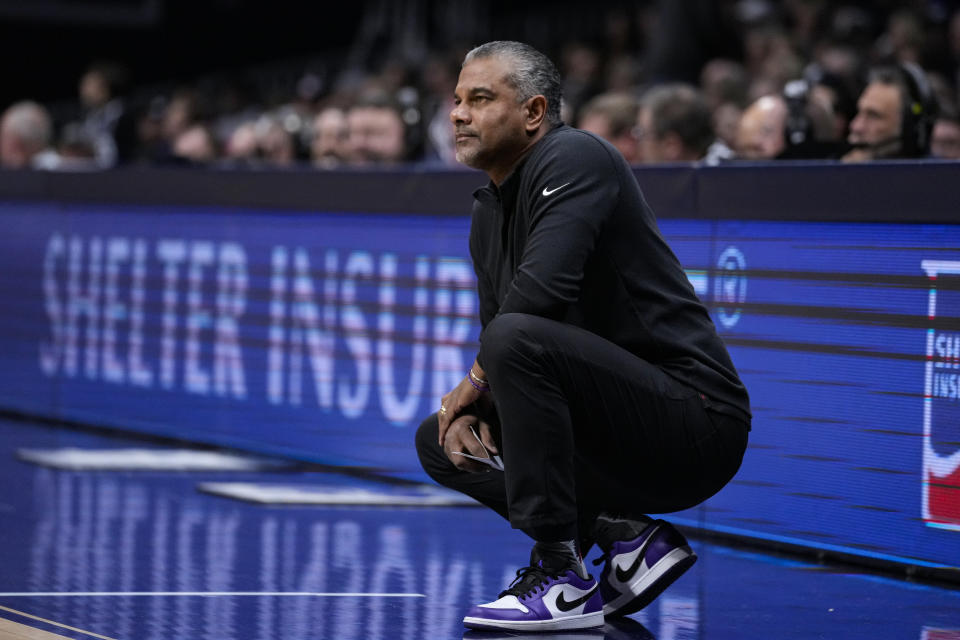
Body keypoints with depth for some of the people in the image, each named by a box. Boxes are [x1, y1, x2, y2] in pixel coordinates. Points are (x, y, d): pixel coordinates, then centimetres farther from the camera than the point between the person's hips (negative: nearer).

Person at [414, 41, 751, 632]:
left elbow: (542, 289, -27)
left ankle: (563, 580, -23)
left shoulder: (574, 157, -13)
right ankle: (625, 535, 2)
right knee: (442, 441, 12)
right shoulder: (489, 212, 16)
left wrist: (477, 378, -11)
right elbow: (494, 322, 19)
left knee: (519, 339, -30)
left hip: (696, 418, -10)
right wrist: (472, 412, -3)